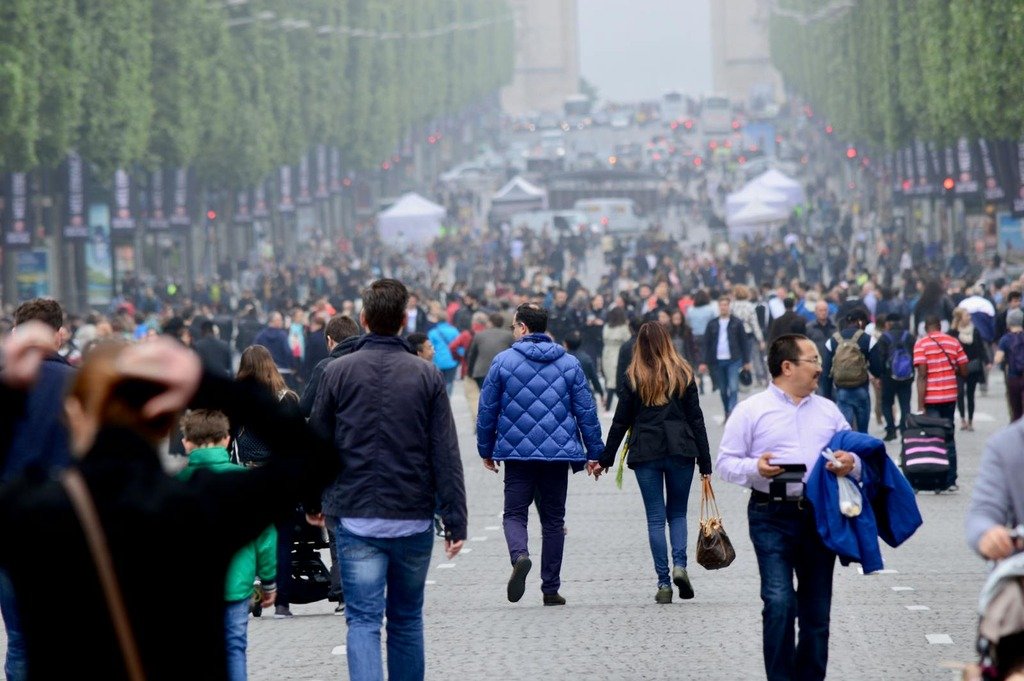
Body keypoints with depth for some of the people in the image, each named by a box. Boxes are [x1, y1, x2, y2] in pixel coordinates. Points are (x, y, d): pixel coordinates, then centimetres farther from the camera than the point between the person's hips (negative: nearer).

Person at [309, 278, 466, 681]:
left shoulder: (338, 372, -2)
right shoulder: (426, 375, -2)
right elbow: (446, 456, -4)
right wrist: (455, 522, -2)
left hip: (356, 517, -1)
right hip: (414, 519, 1)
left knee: (363, 621, -4)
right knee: (406, 618, 16)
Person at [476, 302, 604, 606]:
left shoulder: (503, 361, -2)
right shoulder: (569, 363, 4)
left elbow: (487, 409, 2)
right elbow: (586, 410, 5)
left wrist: (486, 450, 13)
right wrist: (594, 452, 11)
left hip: (517, 453, -2)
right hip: (558, 453, 2)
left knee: (515, 513, 6)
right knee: (553, 520, 10)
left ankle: (519, 555, -26)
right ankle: (550, 589, 11)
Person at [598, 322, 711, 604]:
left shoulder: (634, 377, 0)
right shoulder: (683, 374, 2)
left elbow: (621, 420, 3)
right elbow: (696, 419, 2)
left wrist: (606, 459, 13)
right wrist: (705, 463, 5)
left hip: (645, 453, -1)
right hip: (680, 451, 1)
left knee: (655, 517, 4)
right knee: (677, 512, 15)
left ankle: (663, 582, 0)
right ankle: (679, 564, -8)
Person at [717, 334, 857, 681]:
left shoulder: (828, 411, 16)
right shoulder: (751, 410, 3)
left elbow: (855, 454, 18)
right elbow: (726, 463, 1)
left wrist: (850, 464, -5)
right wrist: (754, 468, -19)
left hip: (820, 517, 4)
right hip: (773, 518, -4)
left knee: (817, 610, 8)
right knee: (779, 603, -15)